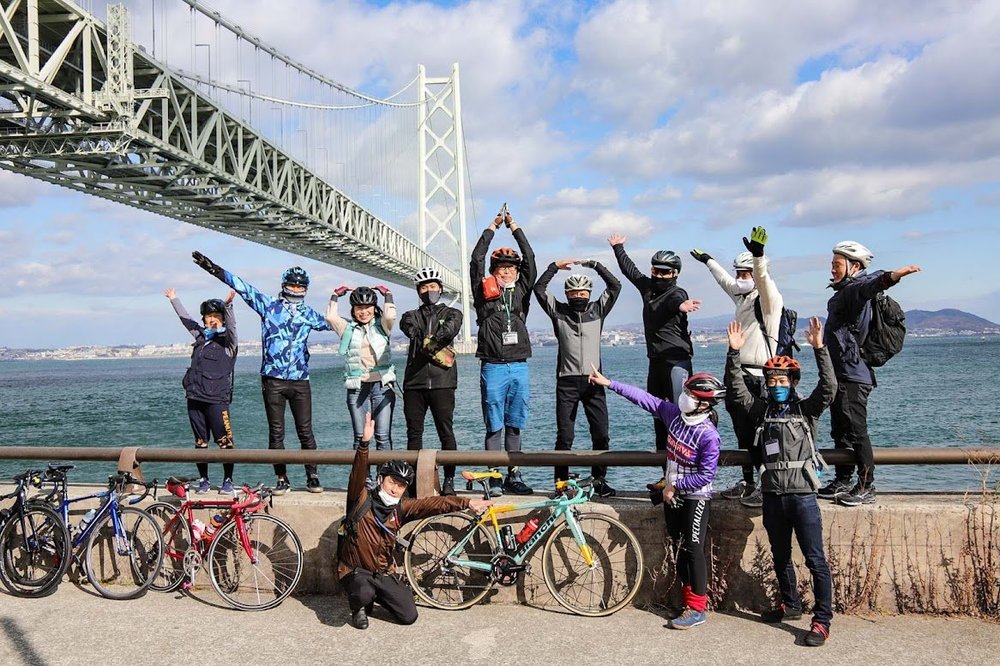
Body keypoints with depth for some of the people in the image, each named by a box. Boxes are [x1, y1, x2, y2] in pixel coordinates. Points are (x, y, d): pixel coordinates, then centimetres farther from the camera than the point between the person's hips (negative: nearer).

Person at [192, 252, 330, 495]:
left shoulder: (308, 314, 12)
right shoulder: (269, 305, 6)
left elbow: (331, 323, 27)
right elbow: (242, 286, 0)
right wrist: (213, 268, -5)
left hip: (300, 381, 1)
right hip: (273, 380, -1)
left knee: (305, 431, 1)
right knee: (276, 432, 3)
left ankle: (312, 477, 10)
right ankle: (282, 479, 12)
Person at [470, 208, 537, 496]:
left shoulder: (521, 290, 11)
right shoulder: (484, 291, 4)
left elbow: (530, 260, 5)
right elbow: (476, 260, -3)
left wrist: (514, 227, 8)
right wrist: (492, 228, 3)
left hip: (519, 367, 3)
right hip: (493, 367, -3)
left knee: (515, 425, 10)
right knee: (494, 427, 0)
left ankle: (514, 476, 17)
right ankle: (494, 479, 5)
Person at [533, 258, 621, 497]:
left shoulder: (598, 310, 11)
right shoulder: (558, 311, 7)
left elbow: (615, 286, 4)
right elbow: (539, 289, 0)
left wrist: (594, 264, 2)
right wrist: (555, 266, 0)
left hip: (593, 381, 1)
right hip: (567, 381, -1)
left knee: (601, 434, 0)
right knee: (564, 436, 0)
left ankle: (599, 480, 12)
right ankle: (562, 482, 8)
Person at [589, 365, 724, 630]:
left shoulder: (708, 435, -23)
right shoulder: (674, 413, -4)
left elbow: (706, 475, -22)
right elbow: (645, 398, 1)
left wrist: (675, 485, -16)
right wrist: (610, 384, 1)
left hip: (695, 497, -7)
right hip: (672, 495, 7)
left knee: (693, 550, -6)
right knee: (680, 549, 12)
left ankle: (697, 608, 2)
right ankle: (689, 599, 21)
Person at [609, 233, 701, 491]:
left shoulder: (677, 294, -8)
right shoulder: (648, 287, 13)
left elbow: (673, 301, -33)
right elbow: (629, 269, 30)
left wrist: (681, 306, -56)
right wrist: (618, 247, 41)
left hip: (677, 361, -8)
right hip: (656, 362, 8)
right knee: (659, 416, 8)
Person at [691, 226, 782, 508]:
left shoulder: (768, 298, -9)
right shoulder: (742, 296, 18)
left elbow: (763, 280, -31)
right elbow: (726, 280, 37)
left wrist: (758, 255, -48)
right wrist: (708, 260, 50)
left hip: (758, 378, -9)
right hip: (738, 374, 9)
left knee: (758, 435, -8)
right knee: (742, 432, 14)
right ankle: (748, 482, 23)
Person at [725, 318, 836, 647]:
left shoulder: (806, 409, 1)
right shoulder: (762, 409, 9)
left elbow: (828, 388, -15)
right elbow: (737, 389, 0)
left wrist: (819, 348, -25)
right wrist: (735, 353, -12)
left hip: (802, 494, -4)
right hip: (773, 495, 4)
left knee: (815, 560, -4)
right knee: (780, 556, 18)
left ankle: (822, 621, 4)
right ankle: (790, 605, 36)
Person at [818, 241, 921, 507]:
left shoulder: (856, 288, -13)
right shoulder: (843, 293, 20)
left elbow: (870, 285, -36)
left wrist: (893, 275, -57)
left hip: (853, 375, -11)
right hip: (840, 375, 11)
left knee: (856, 430, -8)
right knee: (839, 432, 15)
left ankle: (866, 487, -1)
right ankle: (842, 482, 24)